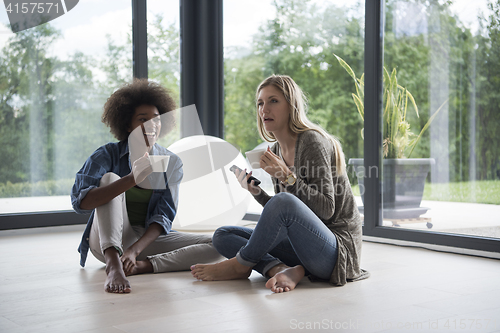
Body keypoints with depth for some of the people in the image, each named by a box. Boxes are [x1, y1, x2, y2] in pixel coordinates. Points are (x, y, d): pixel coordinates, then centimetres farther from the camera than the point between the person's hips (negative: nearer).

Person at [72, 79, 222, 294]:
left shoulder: (172, 163, 1)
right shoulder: (107, 155, -7)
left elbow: (163, 217, -7)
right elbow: (80, 202, -24)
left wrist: (135, 250, -27)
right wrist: (131, 179, -38)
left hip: (148, 239, 2)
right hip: (108, 240, -2)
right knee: (110, 178, -27)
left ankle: (144, 265, -29)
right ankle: (114, 265, -45)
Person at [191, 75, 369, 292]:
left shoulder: (312, 141, -12)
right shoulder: (276, 151, 11)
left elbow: (326, 209, -16)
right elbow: (281, 220, 14)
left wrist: (287, 176, -22)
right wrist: (255, 191, -2)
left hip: (337, 247, -8)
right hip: (303, 243, 8)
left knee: (284, 201, -35)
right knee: (222, 236, 2)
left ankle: (240, 265, -11)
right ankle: (283, 270, -20)